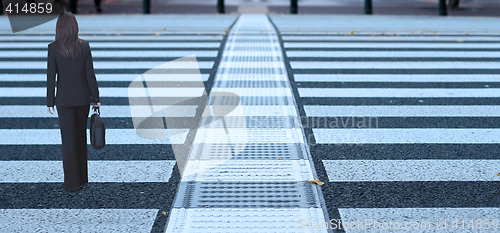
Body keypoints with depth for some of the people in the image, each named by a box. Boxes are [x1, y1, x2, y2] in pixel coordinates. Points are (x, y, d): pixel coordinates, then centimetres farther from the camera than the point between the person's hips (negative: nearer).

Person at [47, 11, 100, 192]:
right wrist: (96, 98, 3)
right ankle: (82, 177, 26)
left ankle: (72, 182, 5)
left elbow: (51, 77, -9)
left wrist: (50, 101, 1)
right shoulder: (84, 46, -7)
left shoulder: (54, 48, -11)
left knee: (69, 140, 3)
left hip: (64, 99, -2)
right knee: (81, 136, 17)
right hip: (83, 98, 2)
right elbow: (90, 74, -5)